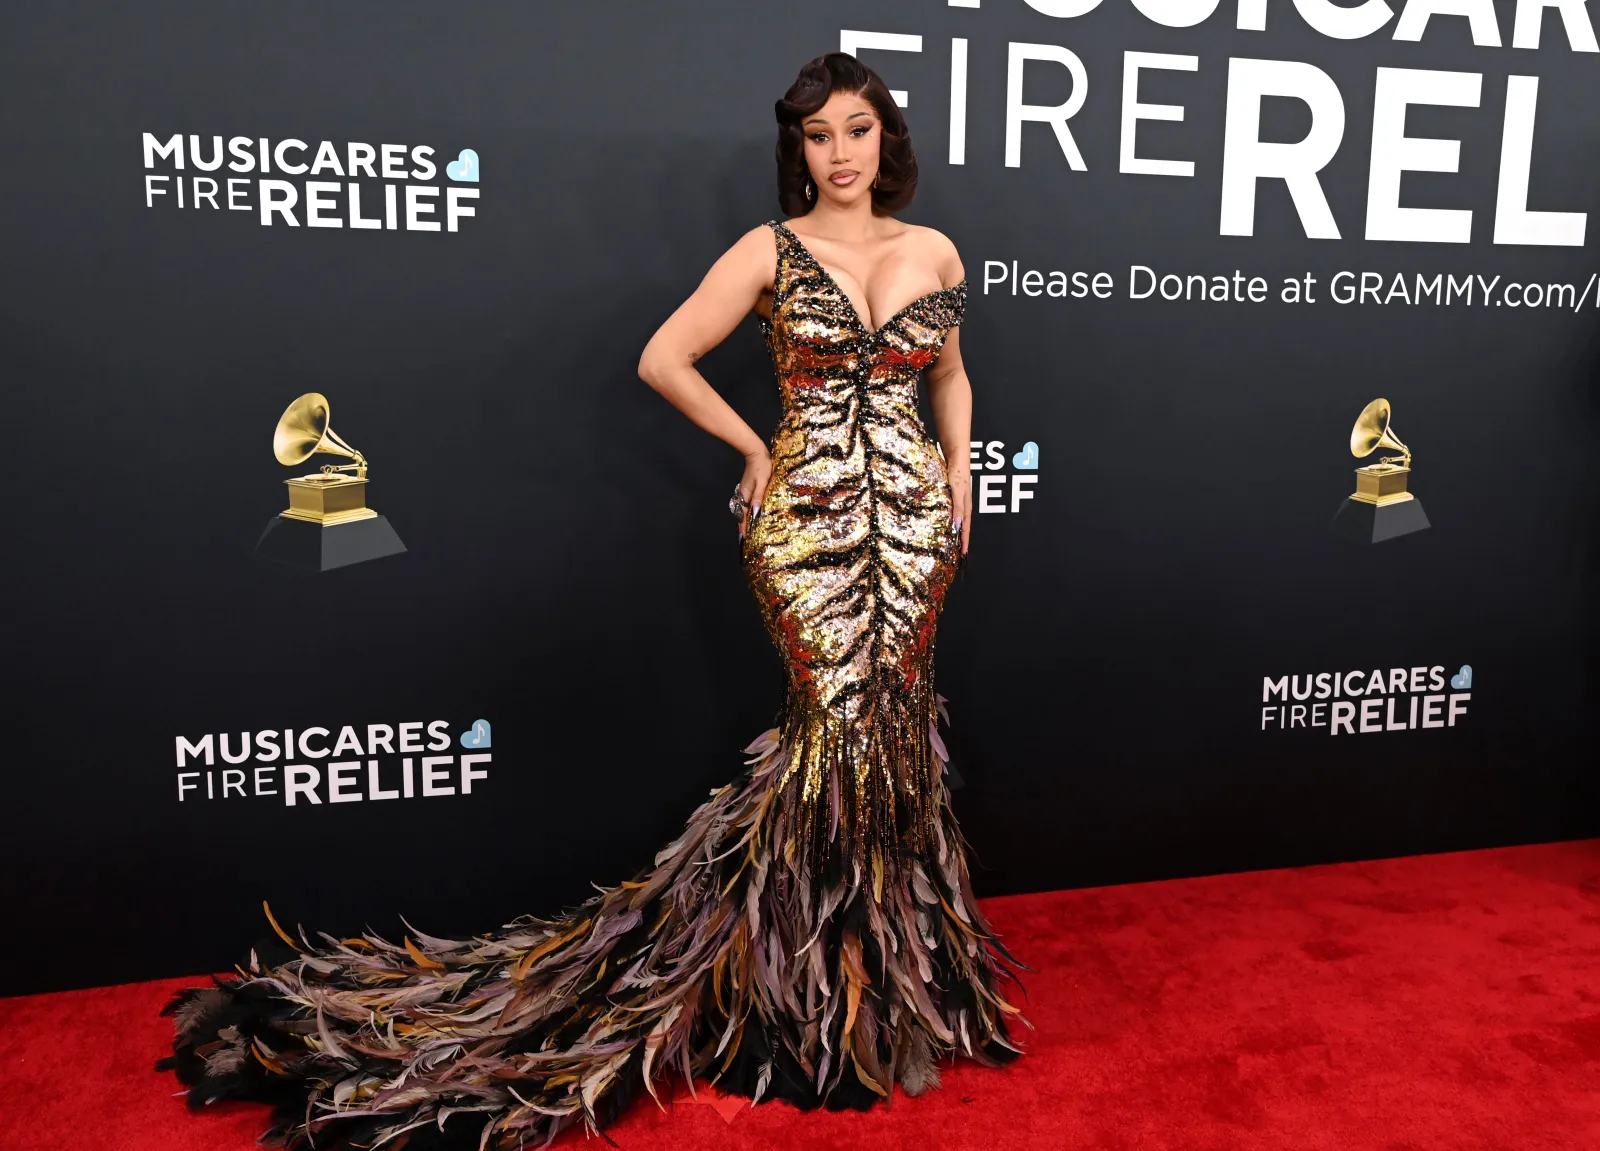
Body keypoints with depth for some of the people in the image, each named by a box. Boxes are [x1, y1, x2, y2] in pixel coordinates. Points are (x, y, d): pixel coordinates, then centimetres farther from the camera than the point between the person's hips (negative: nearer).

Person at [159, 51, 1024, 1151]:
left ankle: (886, 939, 28)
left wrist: (959, 484, 12)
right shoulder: (769, 251, -2)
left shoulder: (936, 253, 10)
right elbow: (664, 358, -4)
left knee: (891, 714, 8)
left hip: (915, 511, 4)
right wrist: (759, 452, -3)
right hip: (808, 512, -4)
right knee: (843, 715, -5)